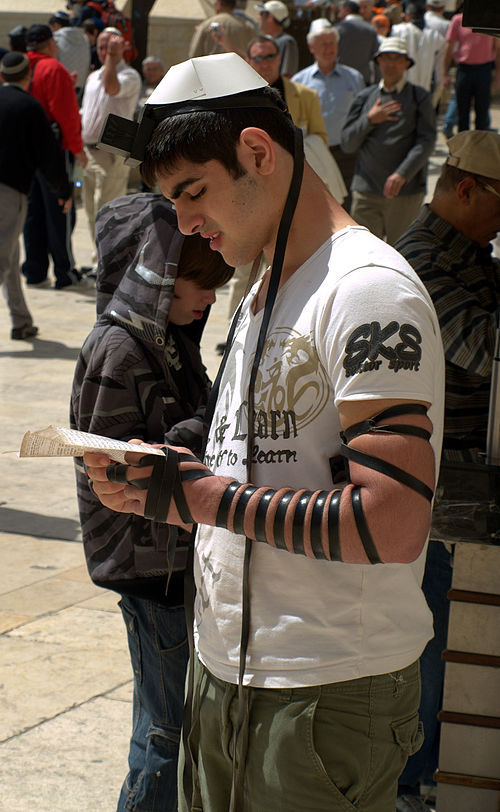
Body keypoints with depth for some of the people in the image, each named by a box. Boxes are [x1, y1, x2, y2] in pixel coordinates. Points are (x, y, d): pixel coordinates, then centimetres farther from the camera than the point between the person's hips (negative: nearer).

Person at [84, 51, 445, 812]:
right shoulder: (262, 295, 15)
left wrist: (202, 497, -18)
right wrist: (160, 484, -1)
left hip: (327, 693, -8)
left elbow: (390, 527, -25)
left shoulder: (368, 290, -16)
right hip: (226, 672, 9)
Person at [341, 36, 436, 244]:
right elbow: (347, 143, 10)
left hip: (405, 191, -2)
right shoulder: (365, 97, 12)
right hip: (366, 190, 2)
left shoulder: (420, 97, 6)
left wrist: (402, 174, -19)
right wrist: (369, 120, -7)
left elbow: (426, 141, -5)